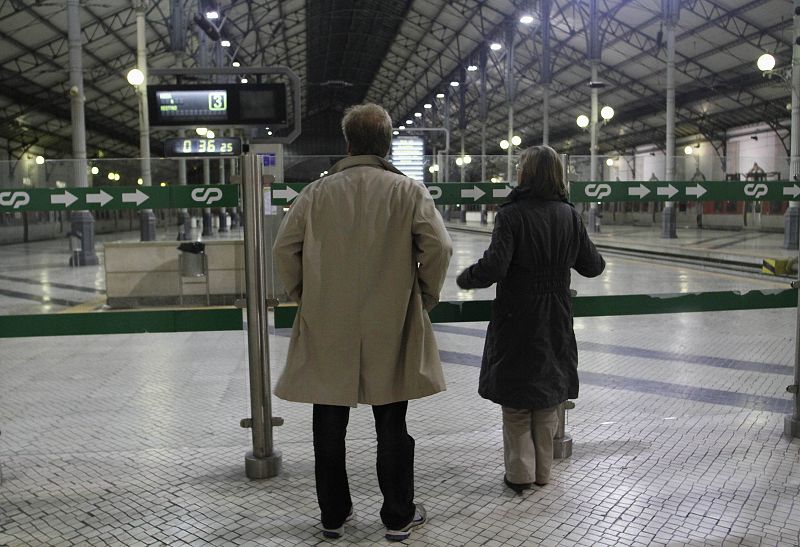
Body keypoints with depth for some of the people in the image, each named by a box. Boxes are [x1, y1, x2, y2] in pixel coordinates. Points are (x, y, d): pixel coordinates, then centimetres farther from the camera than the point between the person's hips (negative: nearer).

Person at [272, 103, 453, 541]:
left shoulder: (317, 192, 0)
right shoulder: (409, 191, -4)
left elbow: (284, 249, -1)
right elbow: (439, 247, -12)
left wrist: (303, 296, 12)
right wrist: (424, 297, 3)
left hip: (326, 329, 1)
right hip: (391, 329, -1)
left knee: (329, 428, 15)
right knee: (392, 427, 12)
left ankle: (333, 515, 29)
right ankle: (399, 517, 24)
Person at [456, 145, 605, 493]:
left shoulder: (512, 215, -14)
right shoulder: (569, 215, 0)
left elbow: (493, 267, -22)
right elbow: (591, 266, 6)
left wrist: (464, 278, -4)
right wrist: (598, 260, 28)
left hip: (517, 320, -4)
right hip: (556, 321, 5)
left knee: (515, 398, 8)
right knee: (548, 393, 16)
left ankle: (520, 473, 15)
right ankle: (542, 471, 26)